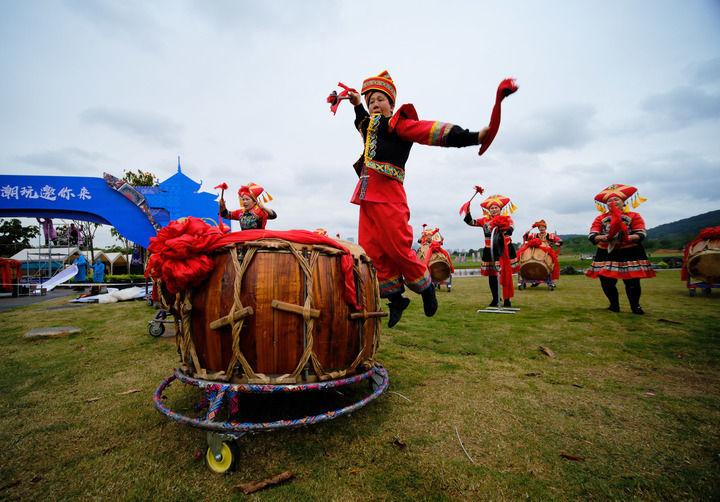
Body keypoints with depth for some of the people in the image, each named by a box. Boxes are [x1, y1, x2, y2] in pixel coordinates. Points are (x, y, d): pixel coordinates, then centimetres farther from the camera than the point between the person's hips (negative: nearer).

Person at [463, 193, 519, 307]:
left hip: (504, 250, -2)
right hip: (490, 251, 2)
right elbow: (471, 222, 1)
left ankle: (507, 299, 11)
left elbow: (510, 230, -15)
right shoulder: (485, 220, 8)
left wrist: (503, 229, -35)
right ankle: (495, 299, 19)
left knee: (506, 274, 0)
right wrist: (468, 213, -16)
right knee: (491, 275, 6)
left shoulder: (507, 219, 2)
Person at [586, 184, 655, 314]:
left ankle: (635, 306, 19)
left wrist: (627, 238, -25)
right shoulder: (600, 219, 9)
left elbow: (641, 235, -6)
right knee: (607, 282, -2)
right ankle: (614, 305, 20)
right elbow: (592, 236, -4)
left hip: (630, 253, -1)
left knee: (632, 282, -4)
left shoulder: (634, 216, 5)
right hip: (606, 254, 2)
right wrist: (604, 237, -23)